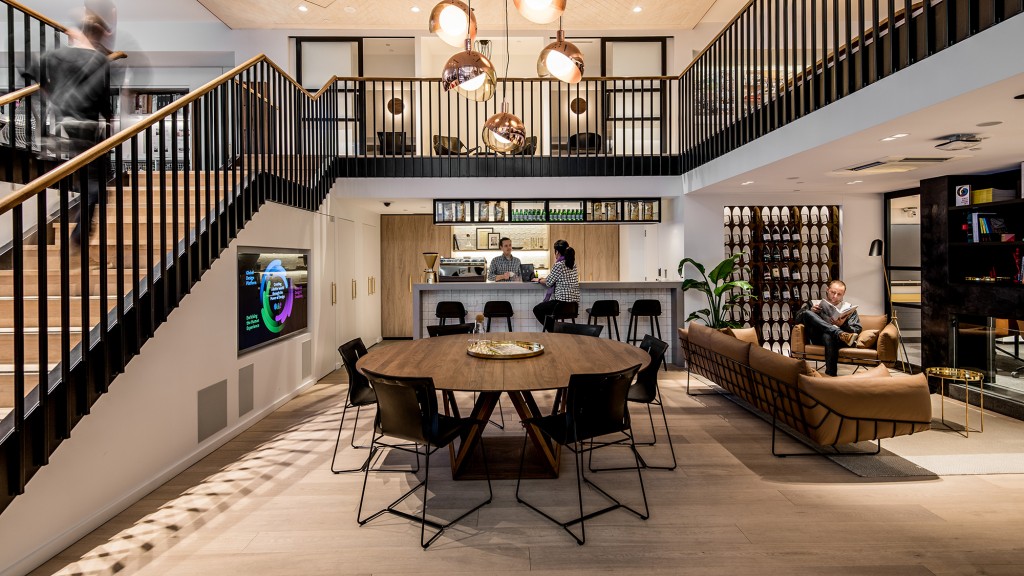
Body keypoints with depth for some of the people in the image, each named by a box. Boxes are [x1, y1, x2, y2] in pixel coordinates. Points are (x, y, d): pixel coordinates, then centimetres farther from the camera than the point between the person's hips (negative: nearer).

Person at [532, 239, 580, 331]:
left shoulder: (559, 265, -14)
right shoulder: (573, 264, 11)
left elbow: (548, 282, -7)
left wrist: (539, 280, 13)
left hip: (563, 301, -9)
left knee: (537, 310, 12)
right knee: (542, 308, 28)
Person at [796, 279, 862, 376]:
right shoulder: (817, 304, 22)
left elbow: (857, 330, 9)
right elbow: (798, 318, 14)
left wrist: (843, 325, -13)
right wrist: (810, 312, -6)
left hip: (839, 340, -1)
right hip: (819, 339, 1)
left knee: (827, 336, -40)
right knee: (807, 313, -23)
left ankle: (830, 375, -41)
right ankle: (841, 334, -39)